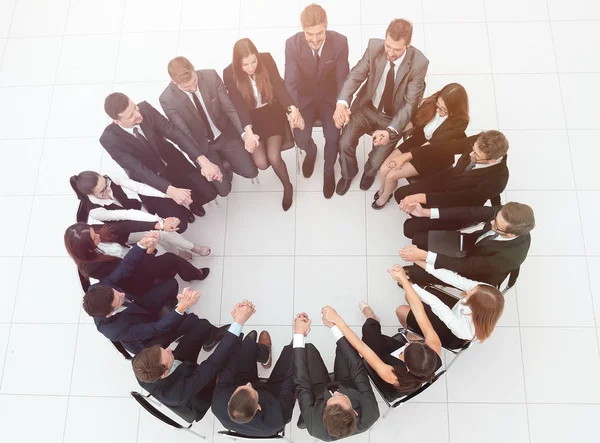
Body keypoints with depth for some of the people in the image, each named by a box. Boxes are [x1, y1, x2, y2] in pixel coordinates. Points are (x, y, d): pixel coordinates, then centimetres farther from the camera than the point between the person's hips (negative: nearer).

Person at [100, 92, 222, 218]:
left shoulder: (145, 108, -20)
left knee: (209, 193, -8)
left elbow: (175, 132, -25)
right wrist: (170, 190, -47)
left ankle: (192, 201, 28)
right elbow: (138, 169, -32)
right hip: (148, 178, -2)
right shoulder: (109, 139, -27)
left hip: (172, 161, 3)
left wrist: (203, 161, -39)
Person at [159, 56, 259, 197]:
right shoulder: (167, 99, -25)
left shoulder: (211, 76, -20)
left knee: (250, 172, -4)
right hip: (202, 144, -2)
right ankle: (221, 164, 26)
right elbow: (184, 134, -20)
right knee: (224, 189, -5)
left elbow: (229, 107, -14)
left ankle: (225, 162, 24)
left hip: (226, 134, 2)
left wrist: (245, 132, -29)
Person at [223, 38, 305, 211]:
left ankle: (287, 186, 11)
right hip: (251, 117, 0)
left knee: (273, 157, -20)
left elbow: (279, 86, -18)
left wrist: (293, 108, -38)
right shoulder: (230, 74, -17)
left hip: (272, 112, 0)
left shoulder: (266, 59, -14)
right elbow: (238, 105, -21)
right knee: (261, 163, -17)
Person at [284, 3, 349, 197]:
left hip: (330, 97, 0)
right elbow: (291, 82, -20)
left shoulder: (340, 41, -19)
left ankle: (328, 170, 14)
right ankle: (311, 152, 25)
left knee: (333, 136, -21)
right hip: (305, 97, 1)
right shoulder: (292, 44, -19)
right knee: (300, 138, -18)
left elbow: (343, 78, -16)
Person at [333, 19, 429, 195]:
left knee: (377, 162, -11)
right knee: (345, 143, -15)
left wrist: (390, 131, -39)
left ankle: (369, 171, 31)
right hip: (367, 105, 2)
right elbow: (356, 75, -16)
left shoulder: (419, 63, -24)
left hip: (393, 116, -2)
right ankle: (348, 173, 21)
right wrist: (342, 103, -36)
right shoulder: (374, 46, -18)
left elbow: (410, 103, -23)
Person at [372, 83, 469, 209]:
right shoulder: (432, 102, -14)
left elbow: (433, 145, -31)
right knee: (383, 170, -7)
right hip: (416, 142, 5)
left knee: (391, 176, -12)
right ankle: (383, 188, 30)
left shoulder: (460, 122, -27)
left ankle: (384, 196, 23)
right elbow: (413, 121, -4)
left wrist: (406, 156, -37)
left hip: (435, 156, -5)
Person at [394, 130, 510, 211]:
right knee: (400, 194, 1)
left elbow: (459, 199, -33)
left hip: (456, 206, -5)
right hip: (446, 179, 6)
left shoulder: (497, 179, -35)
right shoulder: (479, 142, -21)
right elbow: (445, 147, -11)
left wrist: (421, 197, -36)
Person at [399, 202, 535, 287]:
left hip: (477, 272, -5)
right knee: (418, 239, -1)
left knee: (415, 272, -9)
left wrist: (423, 256, -38)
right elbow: (472, 213, -20)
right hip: (473, 242, 5)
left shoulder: (510, 256, -42)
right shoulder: (506, 214, -29)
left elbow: (465, 266, -35)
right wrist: (426, 212, -26)